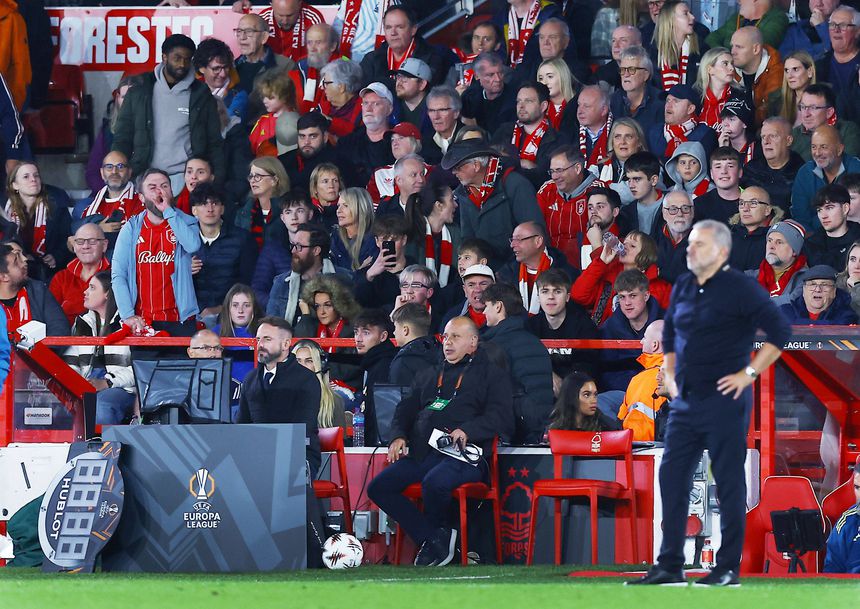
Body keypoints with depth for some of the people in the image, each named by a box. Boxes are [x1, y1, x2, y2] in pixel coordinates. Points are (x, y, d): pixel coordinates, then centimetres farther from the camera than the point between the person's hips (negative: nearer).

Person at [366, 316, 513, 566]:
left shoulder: (490, 374, 12)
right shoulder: (429, 376, 31)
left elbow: (501, 416, -2)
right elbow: (405, 410, 30)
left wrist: (467, 431, -20)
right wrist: (398, 436, 7)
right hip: (421, 452, 6)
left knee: (434, 482, -38)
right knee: (378, 487, -15)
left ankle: (437, 531, -5)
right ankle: (432, 539, -13)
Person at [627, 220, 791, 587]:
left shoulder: (739, 288, -9)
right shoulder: (683, 288, 12)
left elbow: (780, 331, -12)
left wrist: (749, 374, -13)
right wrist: (669, 374, 18)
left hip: (724, 402, -7)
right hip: (685, 402, 7)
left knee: (729, 482, -2)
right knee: (672, 477, 4)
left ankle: (728, 569, 3)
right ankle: (669, 567, 9)